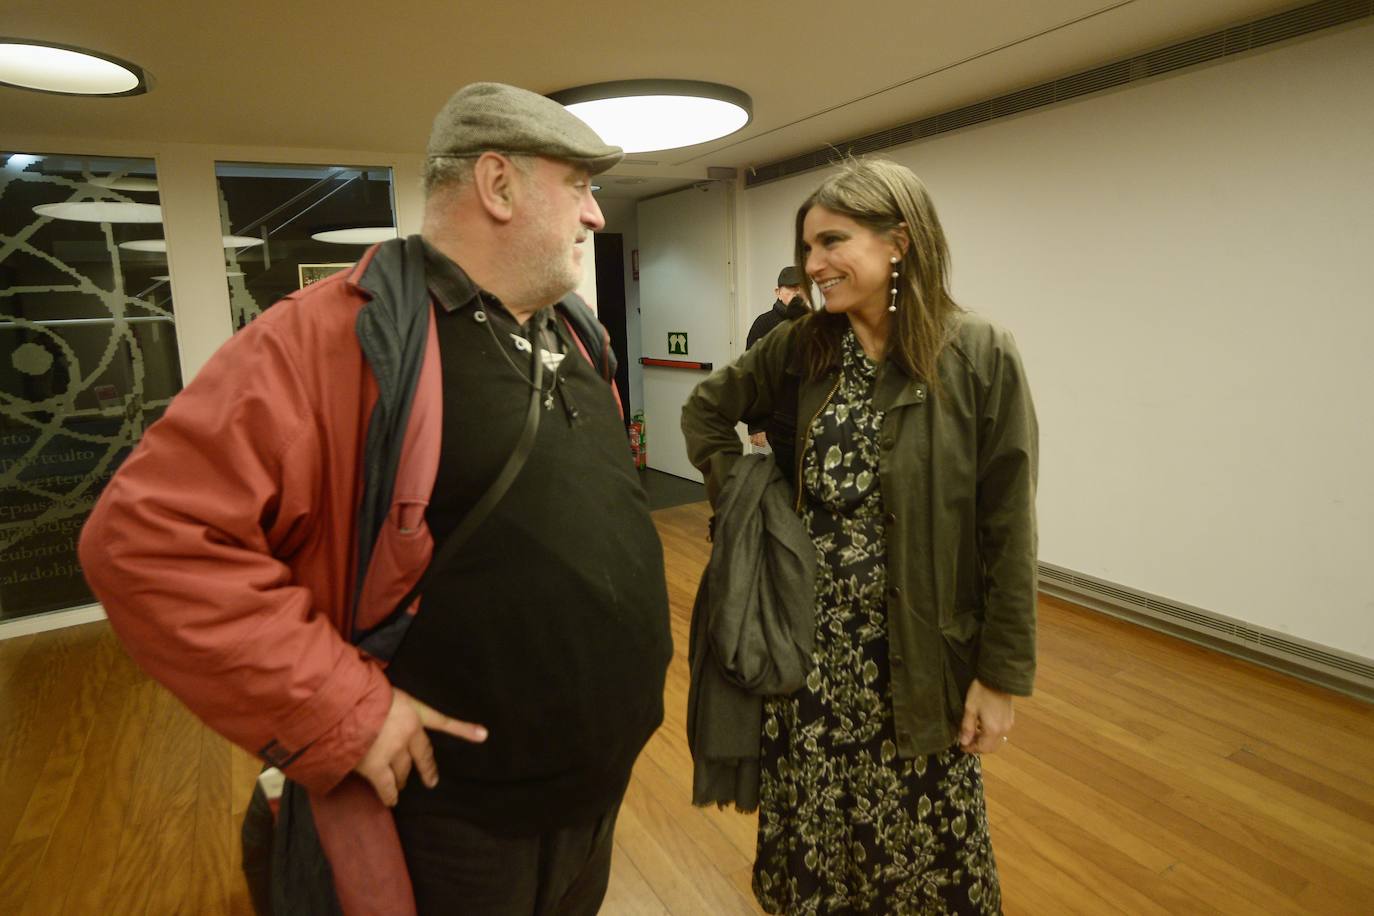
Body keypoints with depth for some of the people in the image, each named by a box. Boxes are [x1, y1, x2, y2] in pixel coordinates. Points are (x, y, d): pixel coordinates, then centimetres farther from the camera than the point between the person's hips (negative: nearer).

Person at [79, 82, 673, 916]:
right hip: (464, 815, -7)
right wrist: (342, 711, -22)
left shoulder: (577, 333, 4)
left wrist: (639, 628, 11)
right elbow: (148, 537, -24)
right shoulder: (338, 338, -22)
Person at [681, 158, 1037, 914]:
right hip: (807, 635, 4)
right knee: (807, 813, 21)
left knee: (921, 831, 18)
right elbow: (705, 409, 12)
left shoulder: (979, 356, -14)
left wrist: (1001, 673, -8)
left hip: (916, 650, -3)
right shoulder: (799, 348, -2)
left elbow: (1006, 528, -11)